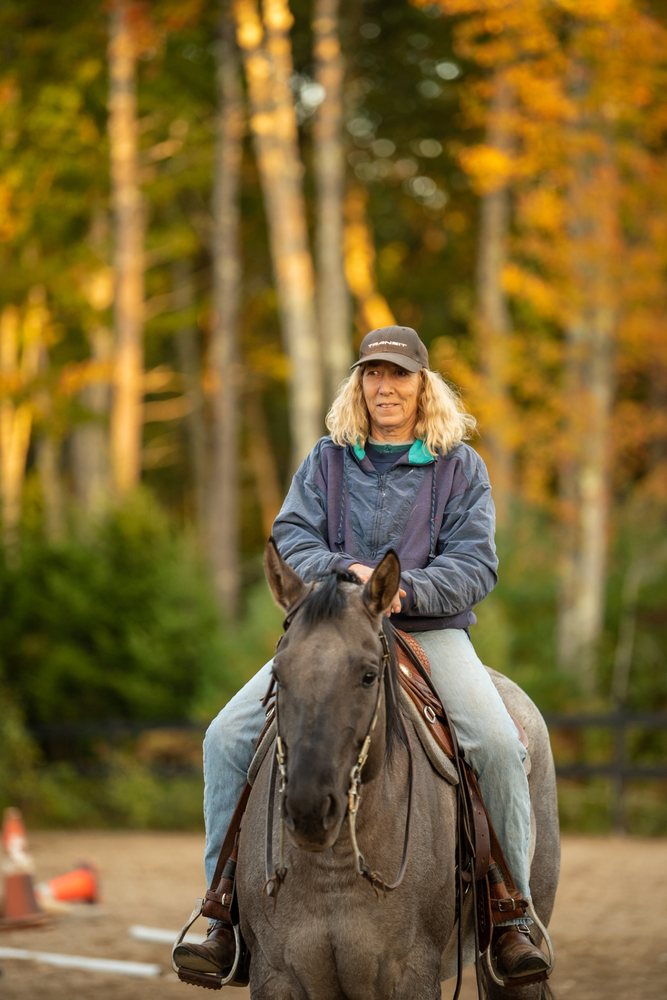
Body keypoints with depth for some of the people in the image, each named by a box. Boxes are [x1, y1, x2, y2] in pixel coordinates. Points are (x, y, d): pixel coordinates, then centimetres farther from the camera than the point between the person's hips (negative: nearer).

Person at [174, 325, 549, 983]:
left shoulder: (459, 466, 6)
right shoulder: (327, 461, 11)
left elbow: (475, 564, -2)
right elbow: (290, 538, 2)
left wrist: (407, 588, -21)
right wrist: (345, 570, -19)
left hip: (429, 631, -2)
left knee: (498, 743, -28)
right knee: (228, 736, -17)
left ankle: (510, 917, -14)